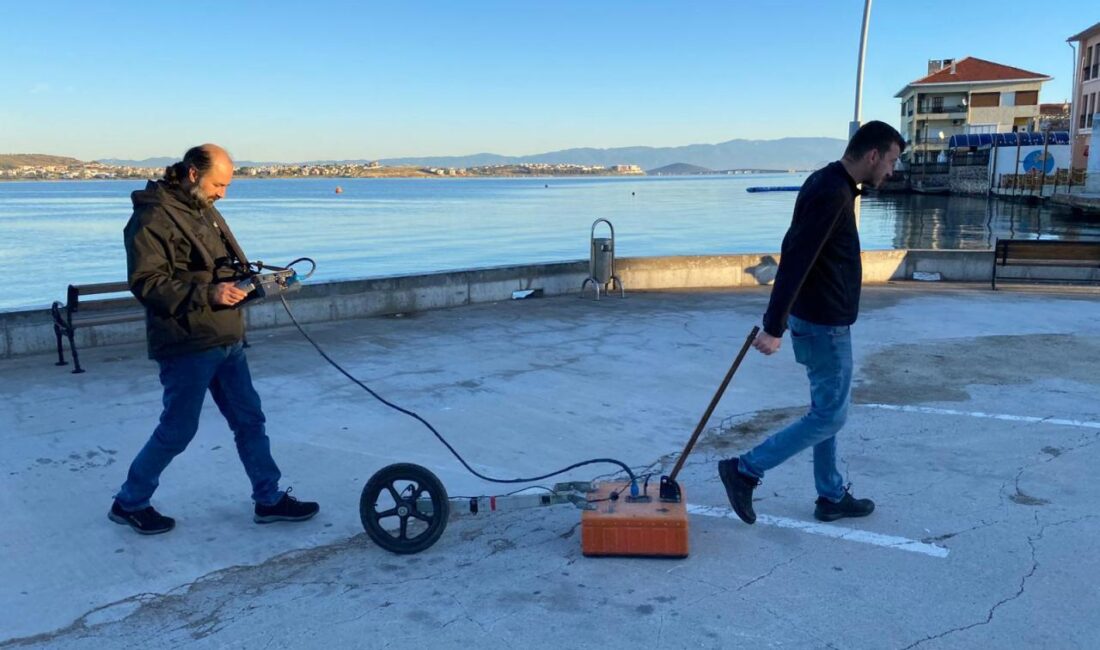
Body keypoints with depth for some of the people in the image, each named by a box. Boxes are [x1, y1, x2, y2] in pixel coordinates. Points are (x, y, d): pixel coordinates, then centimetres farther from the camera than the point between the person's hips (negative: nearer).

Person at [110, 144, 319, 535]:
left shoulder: (205, 211, 14)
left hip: (226, 341, 9)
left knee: (249, 419, 12)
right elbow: (146, 282, -20)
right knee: (177, 430, 2)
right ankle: (129, 502, 23)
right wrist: (209, 294, -27)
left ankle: (270, 500, 22)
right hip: (187, 345, -9)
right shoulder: (153, 217, -14)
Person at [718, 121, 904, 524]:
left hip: (818, 317, 10)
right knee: (830, 415, 0)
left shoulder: (829, 184, 11)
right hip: (824, 323, -10)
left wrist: (777, 316, 21)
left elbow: (794, 252, 17)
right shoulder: (833, 193, -22)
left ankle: (832, 497, 28)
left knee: (826, 409, 17)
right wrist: (773, 328, -29)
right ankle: (745, 471, 3)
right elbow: (797, 261, -28)